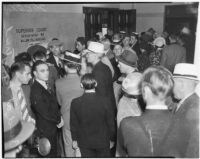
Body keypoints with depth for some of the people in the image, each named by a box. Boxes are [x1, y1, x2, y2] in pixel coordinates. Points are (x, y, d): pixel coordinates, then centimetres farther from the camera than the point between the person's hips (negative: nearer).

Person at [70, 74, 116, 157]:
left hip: (85, 142, 1)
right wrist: (112, 139, 6)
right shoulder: (104, 101, -18)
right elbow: (110, 123, -9)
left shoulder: (75, 103, -15)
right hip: (103, 141, -1)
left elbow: (74, 124, -4)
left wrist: (74, 139, 11)